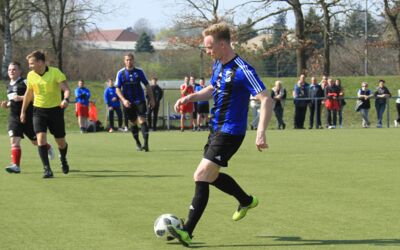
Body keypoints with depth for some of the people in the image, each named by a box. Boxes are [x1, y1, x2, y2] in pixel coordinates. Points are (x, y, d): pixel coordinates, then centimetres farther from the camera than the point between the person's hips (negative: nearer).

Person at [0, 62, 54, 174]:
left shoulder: (24, 83, -10)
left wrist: (20, 98, -25)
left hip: (27, 117, -5)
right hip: (14, 117, 5)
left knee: (35, 141, 9)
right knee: (14, 140, -10)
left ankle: (48, 148, 39)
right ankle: (16, 165, -12)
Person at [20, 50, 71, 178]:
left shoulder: (55, 72, -12)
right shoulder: (30, 76, 1)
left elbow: (66, 88, -19)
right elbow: (28, 94, 15)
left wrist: (66, 99, -40)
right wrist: (23, 111, 20)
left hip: (55, 109, -2)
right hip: (39, 111, 2)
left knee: (61, 141, 7)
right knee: (41, 138, -17)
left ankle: (63, 159, 42)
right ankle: (47, 169, -14)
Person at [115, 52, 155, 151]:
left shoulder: (139, 72, 1)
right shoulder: (121, 73, 0)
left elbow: (147, 85, 8)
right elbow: (118, 89, -1)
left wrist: (151, 98, 4)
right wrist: (123, 100, -15)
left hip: (139, 100, -1)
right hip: (128, 102, 1)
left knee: (142, 120, -14)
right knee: (133, 123, 8)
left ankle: (146, 143, -19)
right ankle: (137, 143, 25)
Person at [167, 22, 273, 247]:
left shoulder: (242, 70, -21)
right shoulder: (218, 65, 7)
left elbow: (266, 99, -24)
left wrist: (261, 132, -32)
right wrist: (191, 97, 7)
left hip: (230, 133, -9)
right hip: (217, 128, 9)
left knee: (201, 176, -14)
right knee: (211, 176, 21)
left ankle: (188, 232, -12)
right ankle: (246, 201, 43)